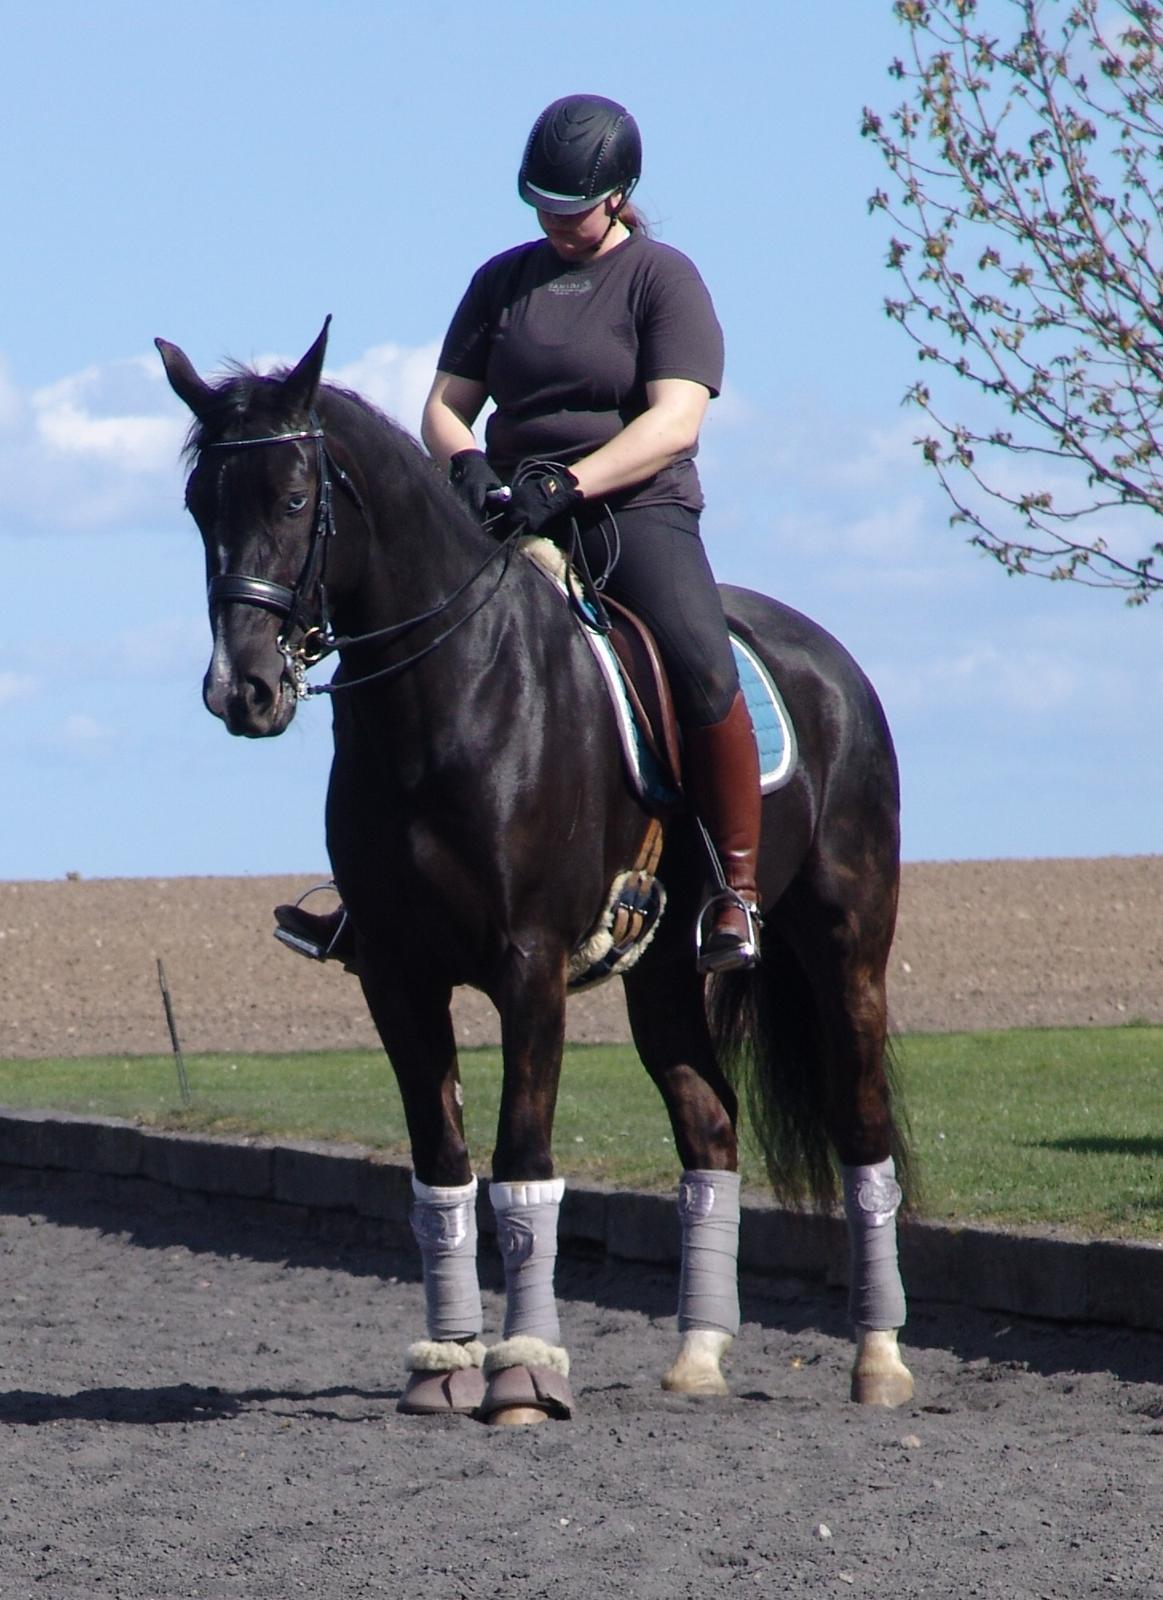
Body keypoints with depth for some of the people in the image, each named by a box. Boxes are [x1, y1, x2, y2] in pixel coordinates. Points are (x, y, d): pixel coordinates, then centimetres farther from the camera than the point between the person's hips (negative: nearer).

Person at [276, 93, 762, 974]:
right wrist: (468, 464, -11)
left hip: (636, 512, -5)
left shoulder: (662, 278, 1)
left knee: (704, 673, -30)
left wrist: (565, 485, -24)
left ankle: (738, 892, -19)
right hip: (508, 516, 5)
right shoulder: (503, 281, 15)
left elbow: (675, 420, -11)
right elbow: (445, 407, 14)